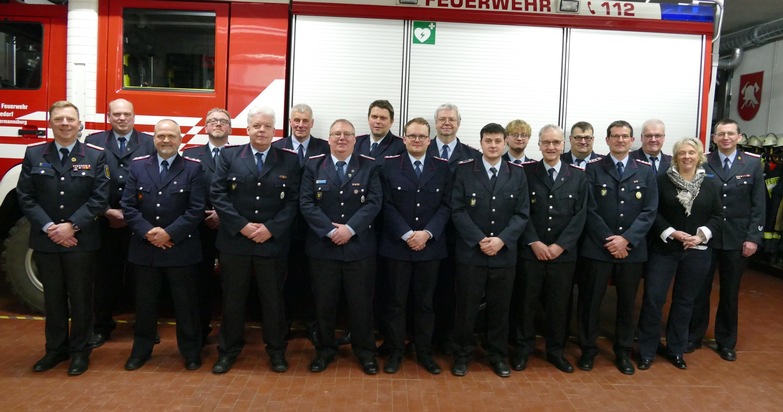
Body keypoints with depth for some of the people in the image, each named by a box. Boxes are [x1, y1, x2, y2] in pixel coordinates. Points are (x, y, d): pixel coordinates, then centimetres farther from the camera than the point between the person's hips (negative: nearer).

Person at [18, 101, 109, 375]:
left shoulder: (96, 156, -1)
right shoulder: (33, 154, 4)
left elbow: (99, 198, -7)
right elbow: (25, 197, 0)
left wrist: (72, 226, -15)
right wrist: (48, 227, -12)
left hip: (81, 241, -2)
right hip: (45, 240, 2)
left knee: (80, 298, 7)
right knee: (53, 298, 13)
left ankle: (80, 351, 21)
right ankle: (56, 349, 28)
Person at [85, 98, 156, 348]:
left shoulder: (149, 144, 4)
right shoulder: (93, 142, 7)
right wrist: (107, 211, -7)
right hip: (105, 222, 1)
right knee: (105, 276, 10)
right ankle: (102, 327, 23)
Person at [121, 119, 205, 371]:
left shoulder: (193, 168, -2)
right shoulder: (138, 166, 7)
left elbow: (196, 209, -9)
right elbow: (127, 205, 1)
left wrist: (169, 233, -16)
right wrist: (147, 232, -12)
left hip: (181, 249, -2)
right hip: (144, 248, 3)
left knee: (185, 303, 7)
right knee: (145, 302, 14)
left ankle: (191, 351, 21)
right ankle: (141, 350, 31)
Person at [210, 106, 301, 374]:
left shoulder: (289, 160, 3)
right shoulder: (229, 156, 4)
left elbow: (293, 201, -2)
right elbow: (217, 194, -3)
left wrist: (271, 228, -13)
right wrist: (242, 226, -12)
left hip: (273, 242, 0)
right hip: (234, 241, 1)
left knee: (273, 299, 9)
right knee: (232, 299, 10)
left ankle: (276, 351, 24)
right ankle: (228, 350, 26)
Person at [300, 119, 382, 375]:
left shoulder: (369, 166, 3)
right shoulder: (314, 165, 5)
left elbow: (374, 202, -5)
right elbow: (306, 203, -4)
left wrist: (350, 228, -17)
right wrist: (330, 230, -14)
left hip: (359, 247, 0)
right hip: (322, 246, 1)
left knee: (361, 302, 7)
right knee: (324, 302, 9)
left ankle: (365, 351, 23)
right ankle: (325, 349, 26)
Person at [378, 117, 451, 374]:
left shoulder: (442, 167, 6)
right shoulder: (389, 165, 2)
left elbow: (445, 206, 1)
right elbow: (387, 206, -5)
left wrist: (427, 233, -13)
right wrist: (407, 234, -14)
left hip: (430, 246, 1)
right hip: (397, 245, -1)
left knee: (425, 302, 9)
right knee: (396, 301, 6)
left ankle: (424, 352, 21)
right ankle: (395, 352, 18)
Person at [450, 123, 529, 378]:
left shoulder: (517, 174, 6)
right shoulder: (464, 170, 0)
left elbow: (522, 213, 1)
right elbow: (457, 210, -6)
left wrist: (501, 240, -13)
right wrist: (479, 240, -15)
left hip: (505, 253, 2)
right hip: (470, 251, -2)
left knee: (500, 307, 11)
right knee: (466, 305, 5)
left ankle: (498, 355, 26)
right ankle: (462, 354, 21)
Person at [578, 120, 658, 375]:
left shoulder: (645, 170, 6)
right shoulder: (593, 169, 0)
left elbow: (649, 211, -1)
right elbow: (589, 210, -5)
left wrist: (626, 239, -12)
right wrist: (609, 240, -12)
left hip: (632, 248, 2)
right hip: (598, 248, -2)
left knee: (627, 303, 12)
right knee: (590, 301, 5)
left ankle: (623, 352, 27)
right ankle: (588, 350, 21)